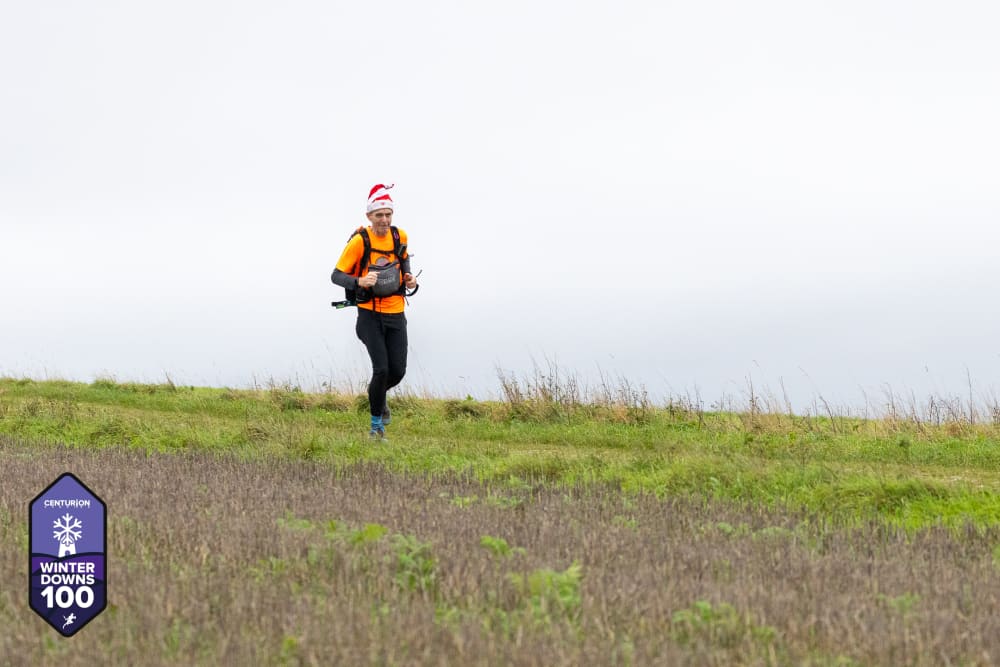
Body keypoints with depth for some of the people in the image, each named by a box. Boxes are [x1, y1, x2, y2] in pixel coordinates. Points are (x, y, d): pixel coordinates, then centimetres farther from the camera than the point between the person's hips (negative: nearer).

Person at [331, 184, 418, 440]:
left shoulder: (399, 236, -1)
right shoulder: (359, 240, -15)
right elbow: (337, 275, -15)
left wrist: (408, 277, 3)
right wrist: (359, 282, -34)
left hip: (396, 314, 4)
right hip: (370, 315, -4)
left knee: (397, 371, 2)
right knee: (381, 369, -15)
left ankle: (378, 396, 37)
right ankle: (376, 424, 3)